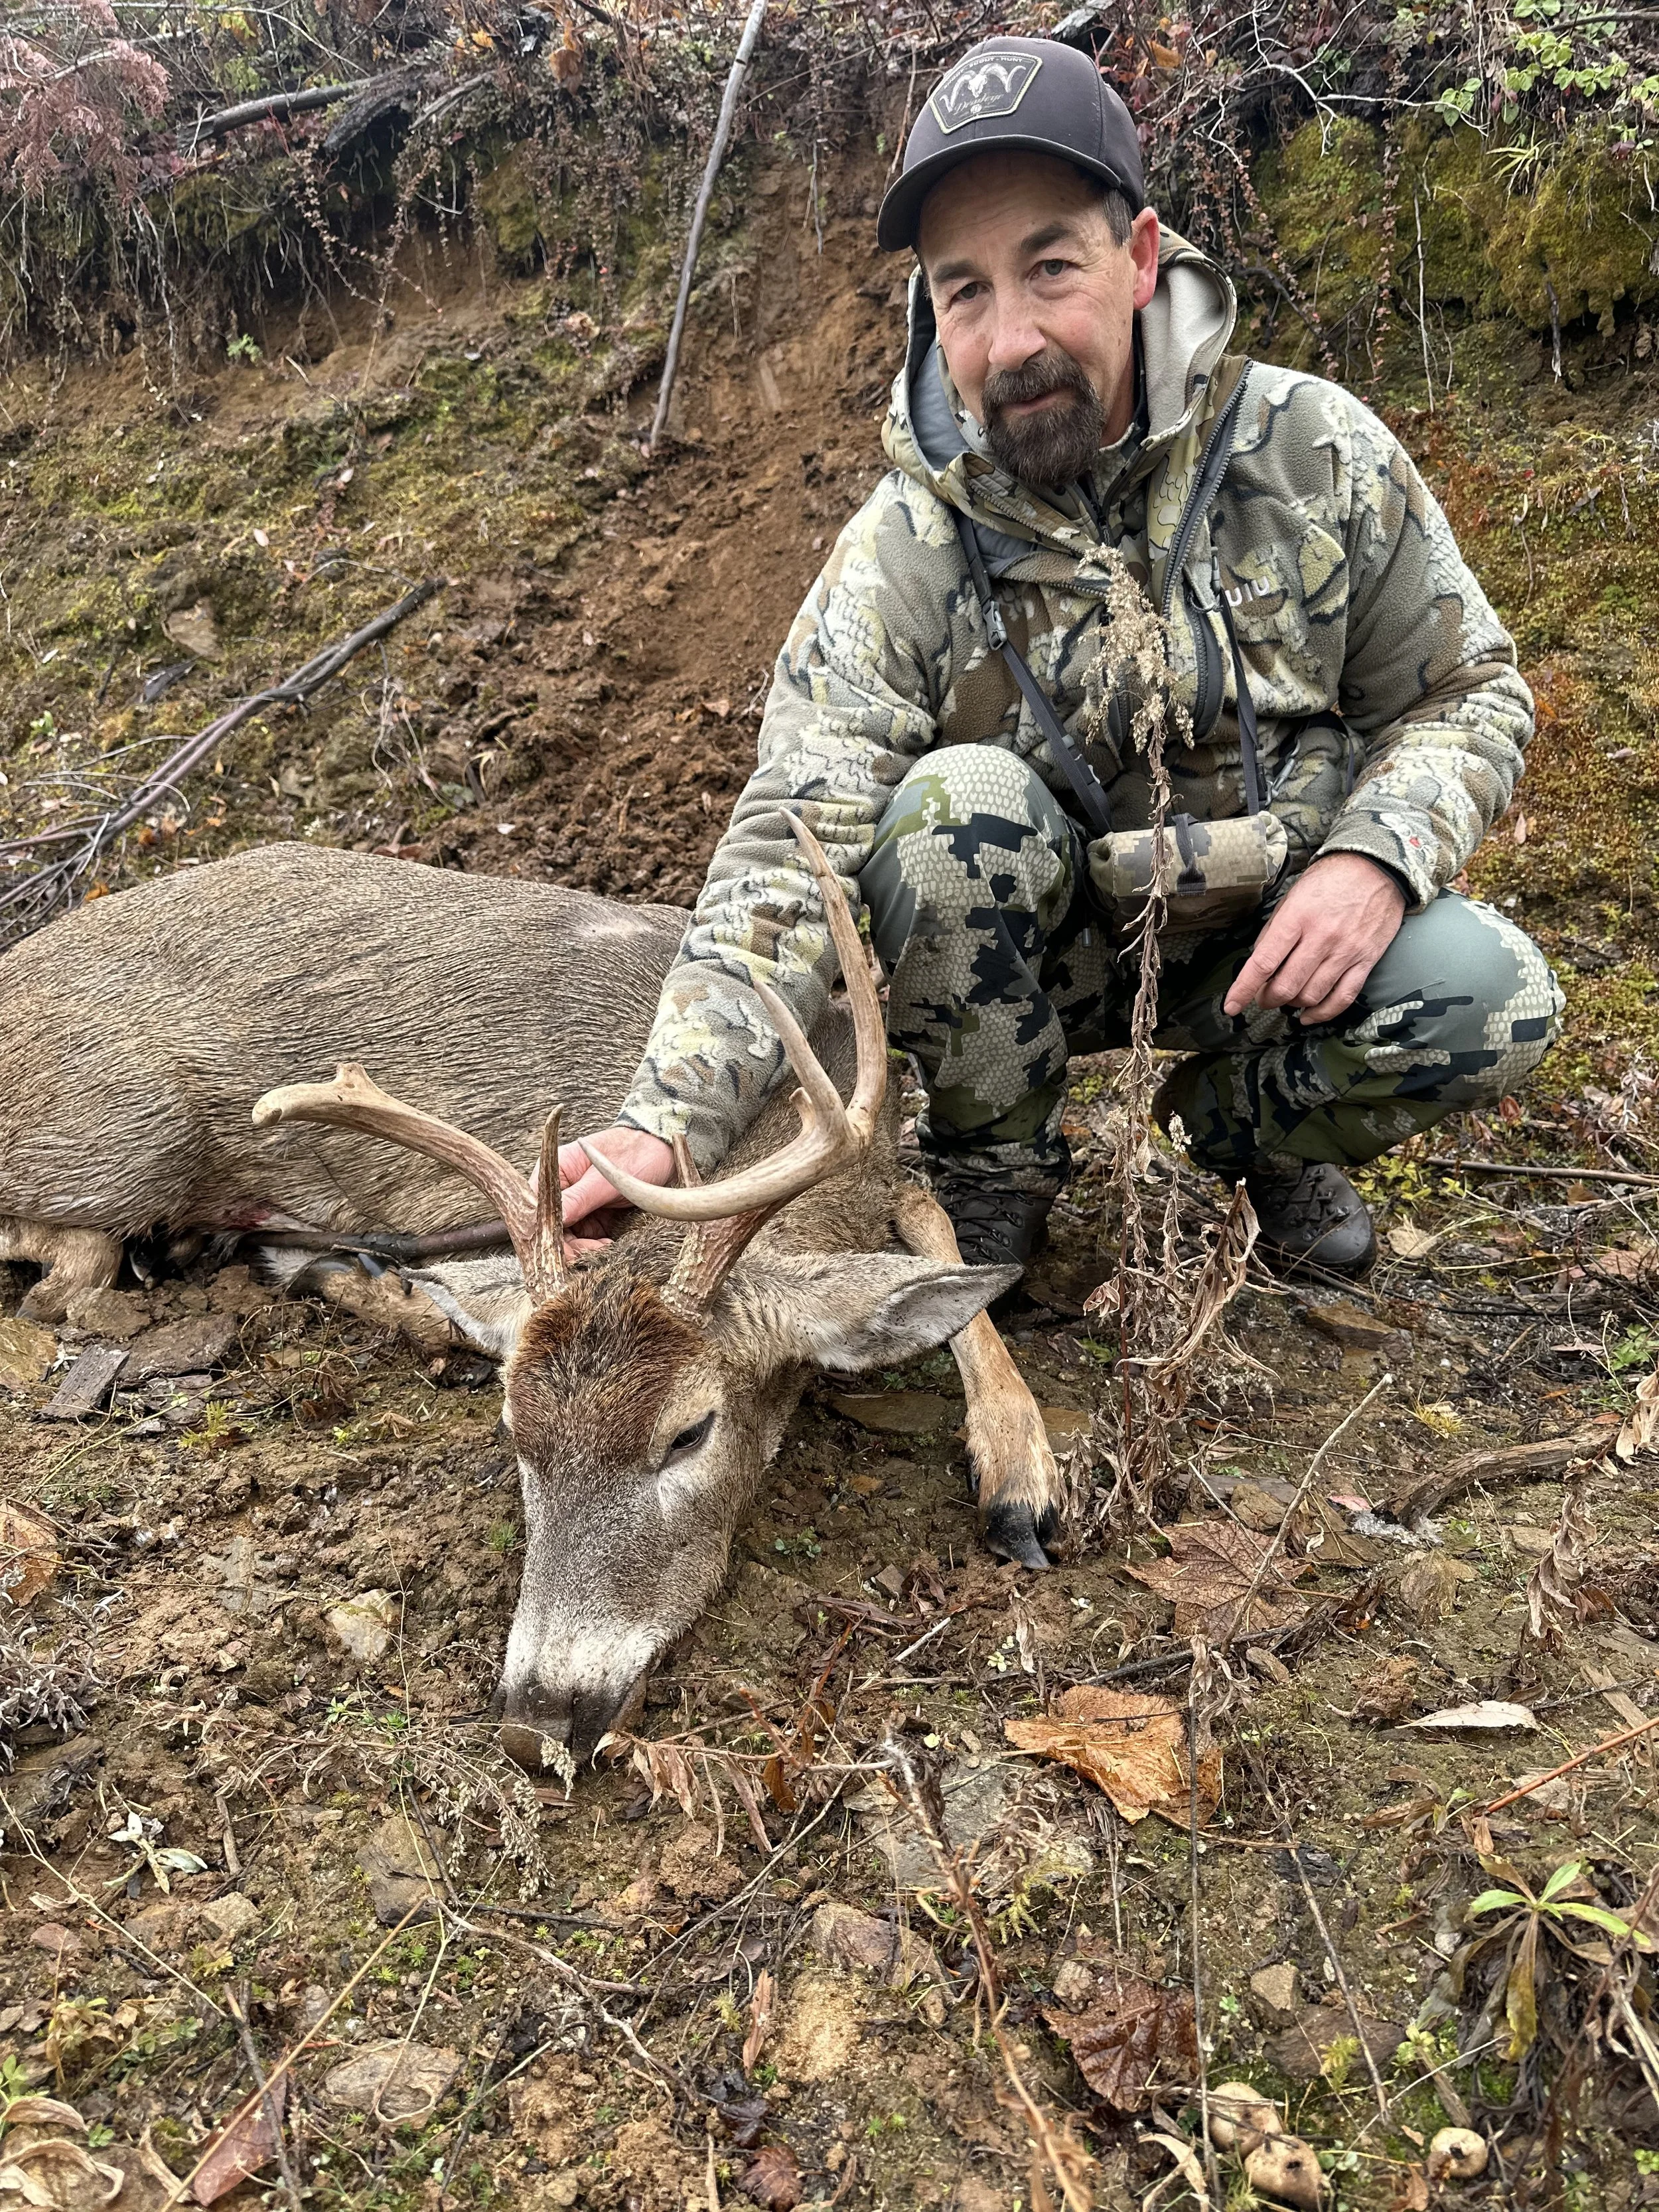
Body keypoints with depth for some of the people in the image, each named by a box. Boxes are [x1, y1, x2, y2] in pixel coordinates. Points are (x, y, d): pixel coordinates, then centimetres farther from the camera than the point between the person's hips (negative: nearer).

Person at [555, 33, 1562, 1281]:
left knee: (1496, 1002, -24)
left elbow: (1468, 694, 0)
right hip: (1035, 955, -1)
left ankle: (1251, 1124, 9)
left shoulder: (1316, 451, -11)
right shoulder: (900, 558, -18)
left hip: (1272, 938, 2)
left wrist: (1376, 855, -22)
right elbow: (790, 858, -27)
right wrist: (668, 1122, -42)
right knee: (958, 802, -31)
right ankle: (995, 1164, -5)